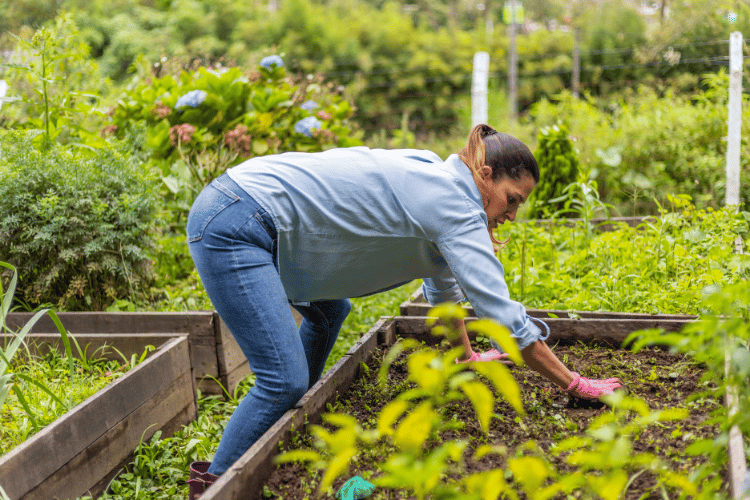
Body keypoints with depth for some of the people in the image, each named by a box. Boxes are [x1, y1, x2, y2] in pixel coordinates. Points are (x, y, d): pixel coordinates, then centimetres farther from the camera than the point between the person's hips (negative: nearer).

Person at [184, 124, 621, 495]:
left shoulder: (438, 183, 15)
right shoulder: (455, 204, -14)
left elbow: (444, 281, 30)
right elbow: (502, 312, -17)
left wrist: (467, 356, 38)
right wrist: (574, 384, -10)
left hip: (242, 207, 11)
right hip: (233, 226, -11)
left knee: (329, 312, 27)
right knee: (286, 379, -15)